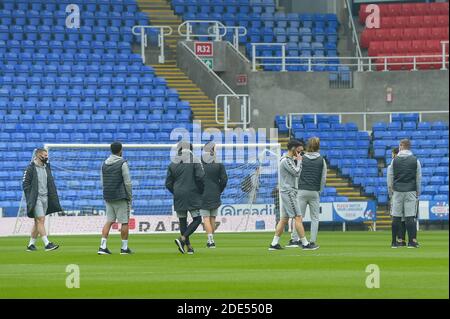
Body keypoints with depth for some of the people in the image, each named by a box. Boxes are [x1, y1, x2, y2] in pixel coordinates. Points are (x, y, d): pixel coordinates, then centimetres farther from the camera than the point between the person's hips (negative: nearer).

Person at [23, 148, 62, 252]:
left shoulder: (47, 168, 15)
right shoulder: (31, 168, -6)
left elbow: (51, 184, 20)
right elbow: (25, 184, -8)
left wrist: (53, 198, 10)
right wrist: (30, 198, -14)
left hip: (45, 198, 7)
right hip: (36, 199, -7)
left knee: (38, 222, 9)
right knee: (41, 220, -13)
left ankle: (31, 244, 15)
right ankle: (47, 244, -19)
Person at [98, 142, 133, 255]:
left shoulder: (104, 164, 9)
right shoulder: (122, 163, -10)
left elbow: (102, 182, 13)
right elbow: (128, 182, -11)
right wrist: (130, 197, -2)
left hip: (108, 198, 6)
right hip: (121, 197, -6)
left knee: (109, 221, 8)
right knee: (124, 222, 2)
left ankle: (103, 246, -1)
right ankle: (124, 248, 3)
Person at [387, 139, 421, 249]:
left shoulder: (394, 161, 1)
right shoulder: (415, 161, 1)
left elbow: (390, 178, 5)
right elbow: (419, 179, 5)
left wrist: (390, 193, 14)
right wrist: (418, 194, 15)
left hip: (397, 191, 0)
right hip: (410, 191, 0)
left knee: (396, 217, 3)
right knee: (410, 217, -2)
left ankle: (394, 242, 4)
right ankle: (411, 241, -6)